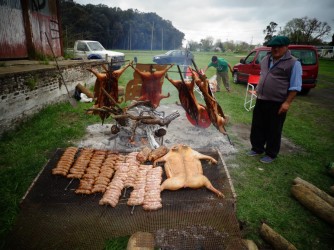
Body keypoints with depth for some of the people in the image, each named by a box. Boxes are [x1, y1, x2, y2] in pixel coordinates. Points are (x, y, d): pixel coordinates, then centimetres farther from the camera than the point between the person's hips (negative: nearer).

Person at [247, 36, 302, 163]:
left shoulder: (293, 63, -11)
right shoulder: (266, 59, 9)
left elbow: (295, 86, -12)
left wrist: (287, 102, -18)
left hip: (277, 103, -6)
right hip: (261, 100, 7)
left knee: (273, 130, 5)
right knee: (257, 126, 13)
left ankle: (271, 154, 20)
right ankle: (257, 148, 30)